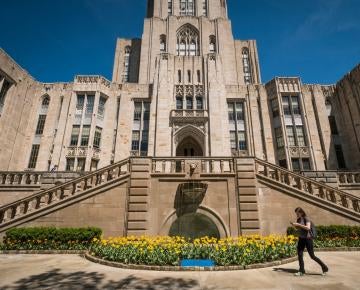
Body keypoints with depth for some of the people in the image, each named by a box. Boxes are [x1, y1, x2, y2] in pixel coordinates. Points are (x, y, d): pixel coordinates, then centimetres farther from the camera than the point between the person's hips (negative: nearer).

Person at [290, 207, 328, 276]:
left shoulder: (306, 219, -13)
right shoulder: (298, 219, 6)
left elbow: (308, 227, -29)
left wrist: (298, 224, -30)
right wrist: (294, 225, -3)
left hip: (308, 239, -6)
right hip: (301, 239, 6)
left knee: (312, 256, 2)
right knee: (299, 254, 1)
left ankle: (324, 267, 22)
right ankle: (301, 271, 9)